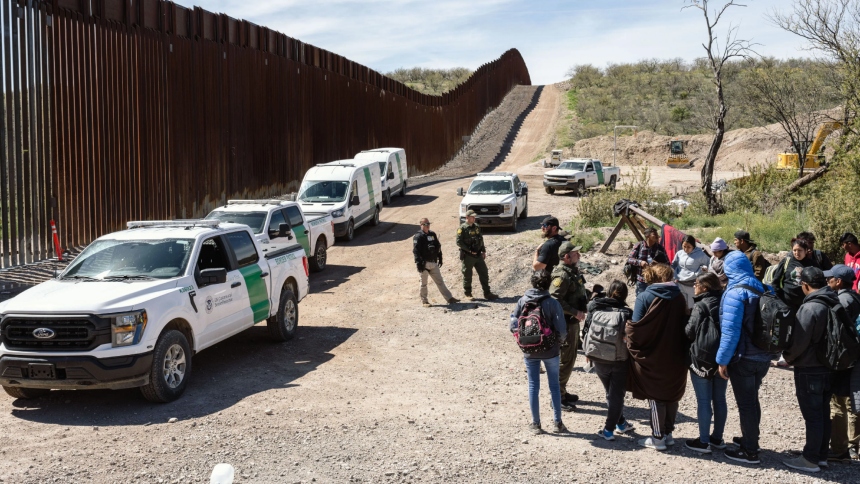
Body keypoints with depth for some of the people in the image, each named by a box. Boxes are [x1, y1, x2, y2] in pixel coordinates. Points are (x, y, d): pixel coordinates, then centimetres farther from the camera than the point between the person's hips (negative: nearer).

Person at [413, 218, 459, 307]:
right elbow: (416, 251, -16)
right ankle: (424, 301, 14)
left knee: (440, 281, 10)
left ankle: (449, 298, 12)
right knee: (423, 283, 4)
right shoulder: (418, 237, -10)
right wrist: (419, 263, -23)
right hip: (424, 264, -6)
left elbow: (438, 246, 19)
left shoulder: (432, 234, 12)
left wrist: (440, 258, 16)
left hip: (433, 263, 6)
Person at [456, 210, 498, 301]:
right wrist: (470, 250, -17)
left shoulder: (477, 227, 11)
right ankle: (468, 294, 17)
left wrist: (483, 251, 10)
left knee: (484, 274, 4)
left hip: (478, 255, 6)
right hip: (467, 256, -6)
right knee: (467, 276, 4)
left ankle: (487, 293, 10)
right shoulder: (462, 228, -8)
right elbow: (459, 242, -14)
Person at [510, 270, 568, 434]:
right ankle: (557, 422, 18)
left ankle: (536, 423, 16)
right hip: (550, 351, -1)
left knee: (533, 386, 11)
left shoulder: (522, 301, -7)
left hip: (529, 352, 1)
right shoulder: (552, 303, -14)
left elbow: (513, 326, -6)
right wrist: (560, 339, 5)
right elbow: (561, 331, -16)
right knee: (554, 385, 13)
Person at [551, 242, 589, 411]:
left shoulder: (573, 271, 10)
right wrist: (575, 312, -25)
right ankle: (557, 398, 3)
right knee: (565, 360, -5)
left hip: (573, 322, 10)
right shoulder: (562, 275, -21)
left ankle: (562, 392, 31)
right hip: (565, 323, -10)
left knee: (570, 358, 19)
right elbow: (555, 300, -28)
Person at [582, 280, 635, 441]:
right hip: (620, 361, -3)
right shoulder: (627, 313, -13)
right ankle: (609, 429, 9)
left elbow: (586, 331, 1)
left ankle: (620, 423, 32)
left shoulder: (595, 309, -5)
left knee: (611, 392, 21)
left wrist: (587, 352, 12)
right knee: (617, 394, 9)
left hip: (598, 359, 3)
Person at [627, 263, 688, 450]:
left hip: (653, 357, -4)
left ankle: (658, 437, 10)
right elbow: (684, 325, 2)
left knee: (655, 397, 6)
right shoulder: (678, 297, 0)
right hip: (676, 357, 4)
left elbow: (636, 328, -15)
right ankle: (668, 433, 24)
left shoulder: (644, 297, -11)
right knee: (672, 395, 16)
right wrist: (682, 349, 10)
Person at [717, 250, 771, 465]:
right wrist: (769, 352, 18)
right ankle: (750, 439, 37)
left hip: (743, 358, -7)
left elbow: (730, 331, -21)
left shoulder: (735, 293, -17)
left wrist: (723, 359, -15)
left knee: (745, 403, 2)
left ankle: (750, 452, 8)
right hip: (763, 356, 7)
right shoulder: (763, 289, 5)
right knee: (752, 400, 22)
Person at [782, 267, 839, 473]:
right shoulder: (835, 304, 4)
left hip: (809, 370, -8)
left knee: (812, 416, -2)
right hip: (829, 367, 8)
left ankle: (810, 459, 4)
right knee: (823, 414, 15)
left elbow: (799, 341, -18)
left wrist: (788, 356, 0)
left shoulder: (810, 308, -22)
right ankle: (821, 455, 23)